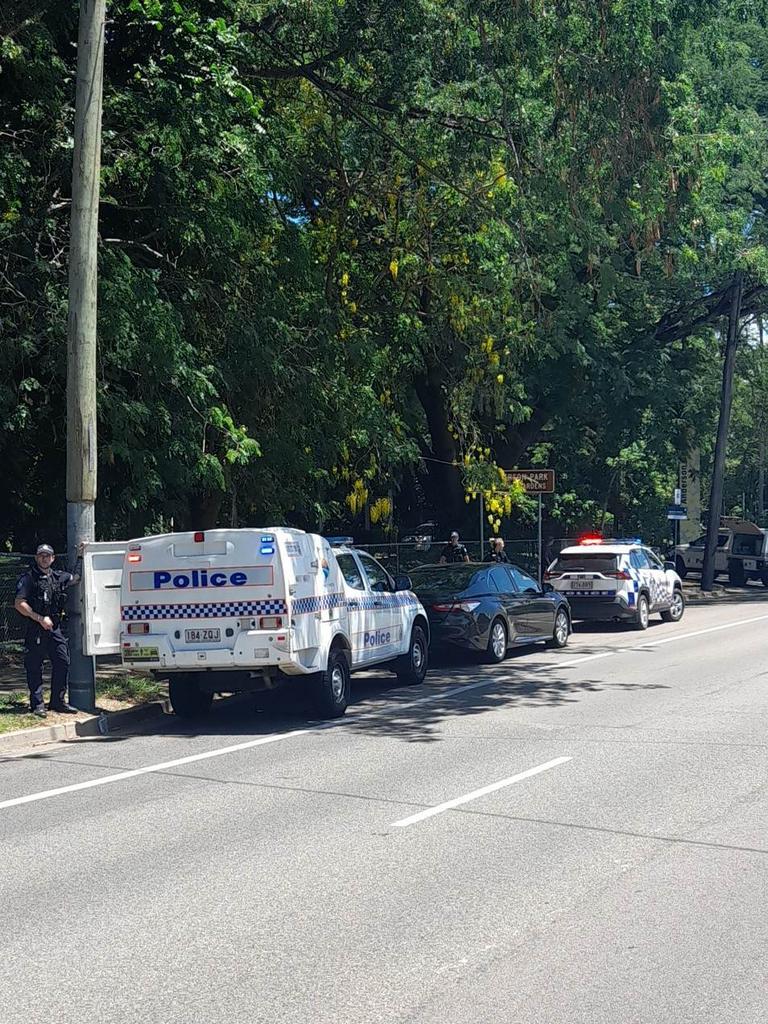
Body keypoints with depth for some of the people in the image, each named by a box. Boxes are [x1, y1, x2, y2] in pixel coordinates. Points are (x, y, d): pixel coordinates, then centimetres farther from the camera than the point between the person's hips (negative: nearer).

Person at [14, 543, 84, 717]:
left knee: (63, 662, 1)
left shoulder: (58, 577, 11)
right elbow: (19, 604, -13)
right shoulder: (28, 578, -6)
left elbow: (76, 578, 30)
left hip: (55, 628, 5)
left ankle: (58, 701, 11)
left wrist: (80, 557, 23)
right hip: (35, 629, -5)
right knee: (34, 667, 0)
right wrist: (41, 619, -16)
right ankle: (37, 705, 5)